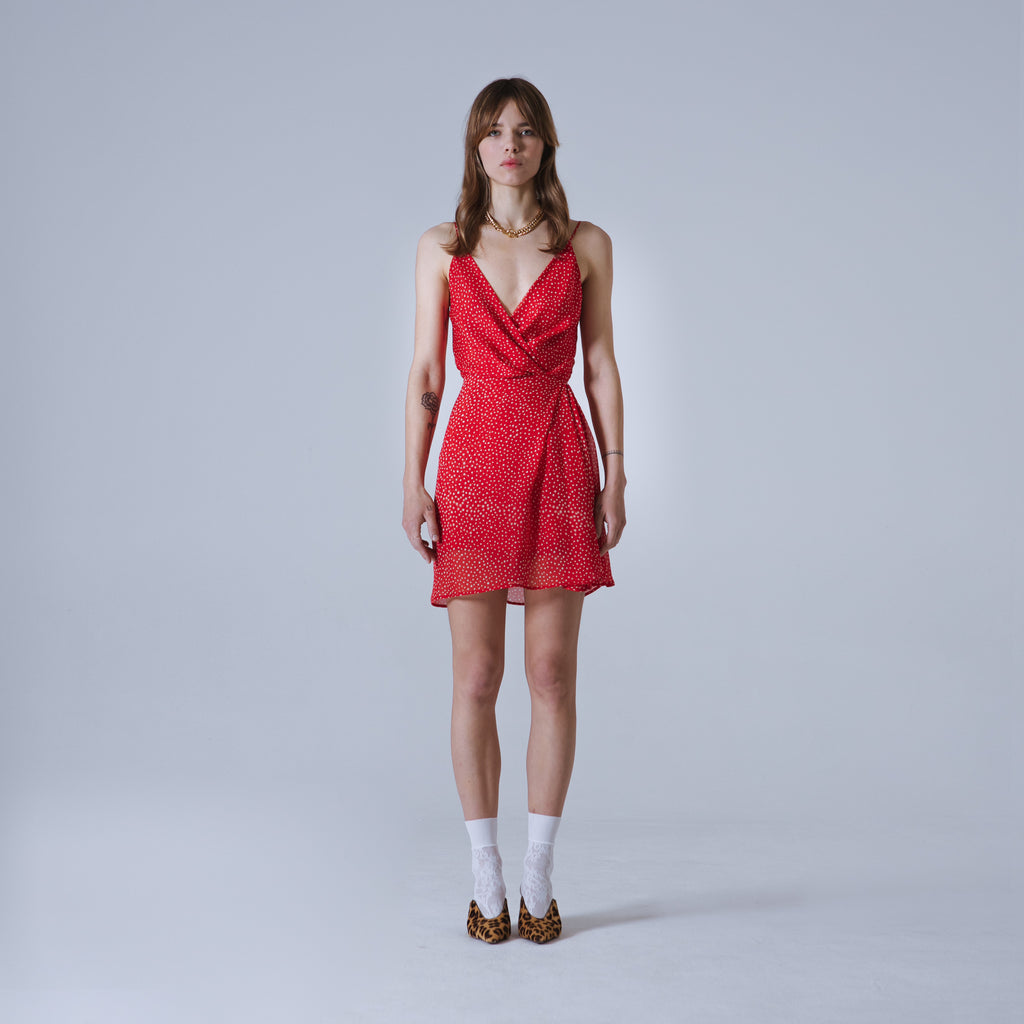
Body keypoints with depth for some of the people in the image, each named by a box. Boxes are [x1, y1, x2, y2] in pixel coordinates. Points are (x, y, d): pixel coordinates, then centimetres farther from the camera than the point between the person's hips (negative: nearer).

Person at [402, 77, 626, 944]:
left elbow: (601, 366, 7)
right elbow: (425, 374, 5)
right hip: (475, 457, 0)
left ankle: (540, 874, 14)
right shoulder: (441, 251, 8)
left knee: (552, 674, 2)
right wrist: (413, 484, -2)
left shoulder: (586, 247, 8)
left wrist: (615, 474, 0)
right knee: (476, 676, 1)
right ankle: (486, 876, 13)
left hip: (559, 458, 0)